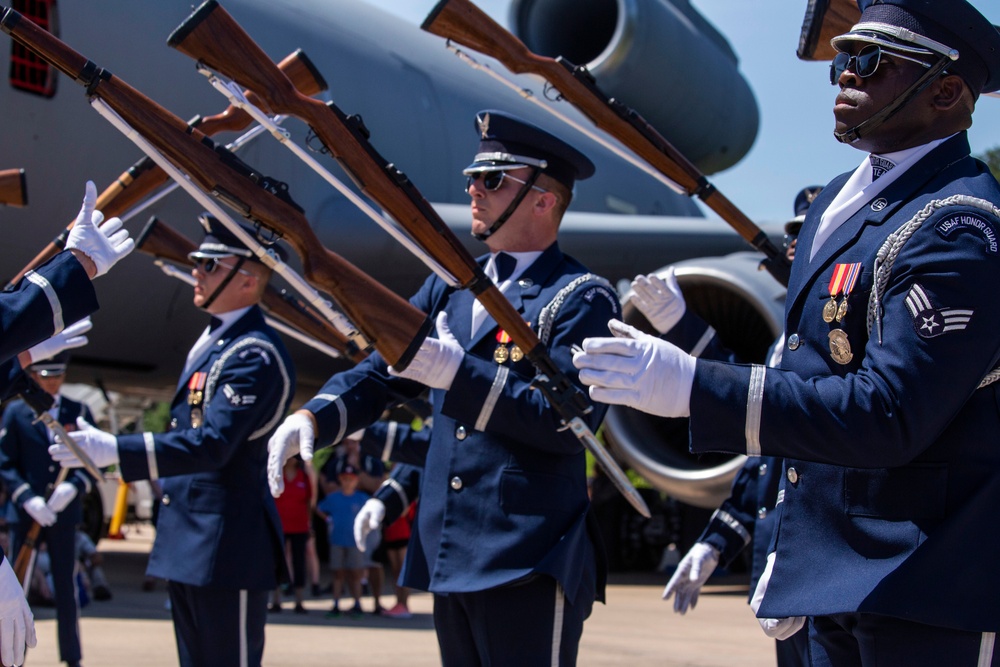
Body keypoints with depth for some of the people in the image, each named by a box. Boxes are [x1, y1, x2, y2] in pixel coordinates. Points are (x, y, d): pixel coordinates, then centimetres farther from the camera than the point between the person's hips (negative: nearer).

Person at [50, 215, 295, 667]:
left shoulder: (255, 354, -18)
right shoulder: (213, 340, 15)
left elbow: (212, 444, -27)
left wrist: (112, 450, -31)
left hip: (227, 549, -10)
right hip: (188, 545, 10)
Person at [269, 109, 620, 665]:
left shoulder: (582, 298, -7)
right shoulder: (452, 288, 15)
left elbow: (567, 420, -17)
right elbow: (380, 374, 16)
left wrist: (457, 371, -22)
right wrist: (312, 417, -3)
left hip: (528, 564, -7)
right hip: (449, 557, 7)